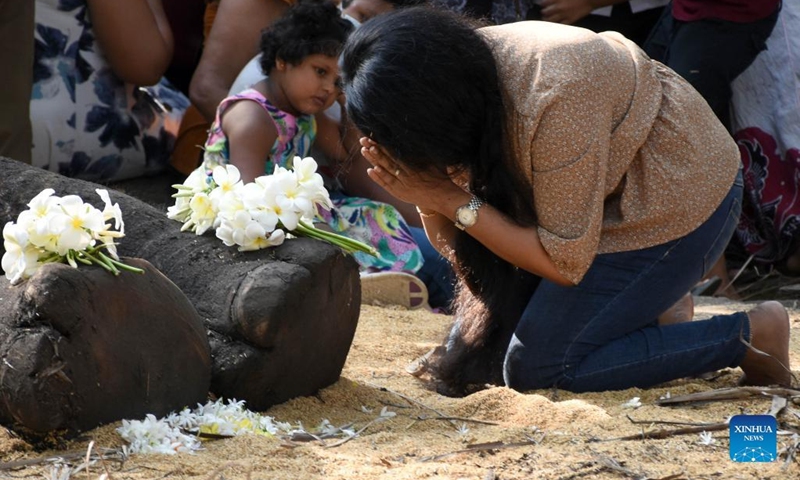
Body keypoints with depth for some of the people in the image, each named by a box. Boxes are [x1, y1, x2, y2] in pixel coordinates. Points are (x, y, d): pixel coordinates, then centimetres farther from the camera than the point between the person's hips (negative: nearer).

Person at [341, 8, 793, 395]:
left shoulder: (554, 102, -35)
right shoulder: (460, 69, -12)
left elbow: (566, 262, -26)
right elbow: (455, 245, -6)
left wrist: (453, 202, -27)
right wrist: (423, 194, -27)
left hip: (682, 199, -8)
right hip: (611, 198, 8)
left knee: (535, 368, -15)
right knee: (470, 356, 3)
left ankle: (750, 335, -6)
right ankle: (648, 300, 15)